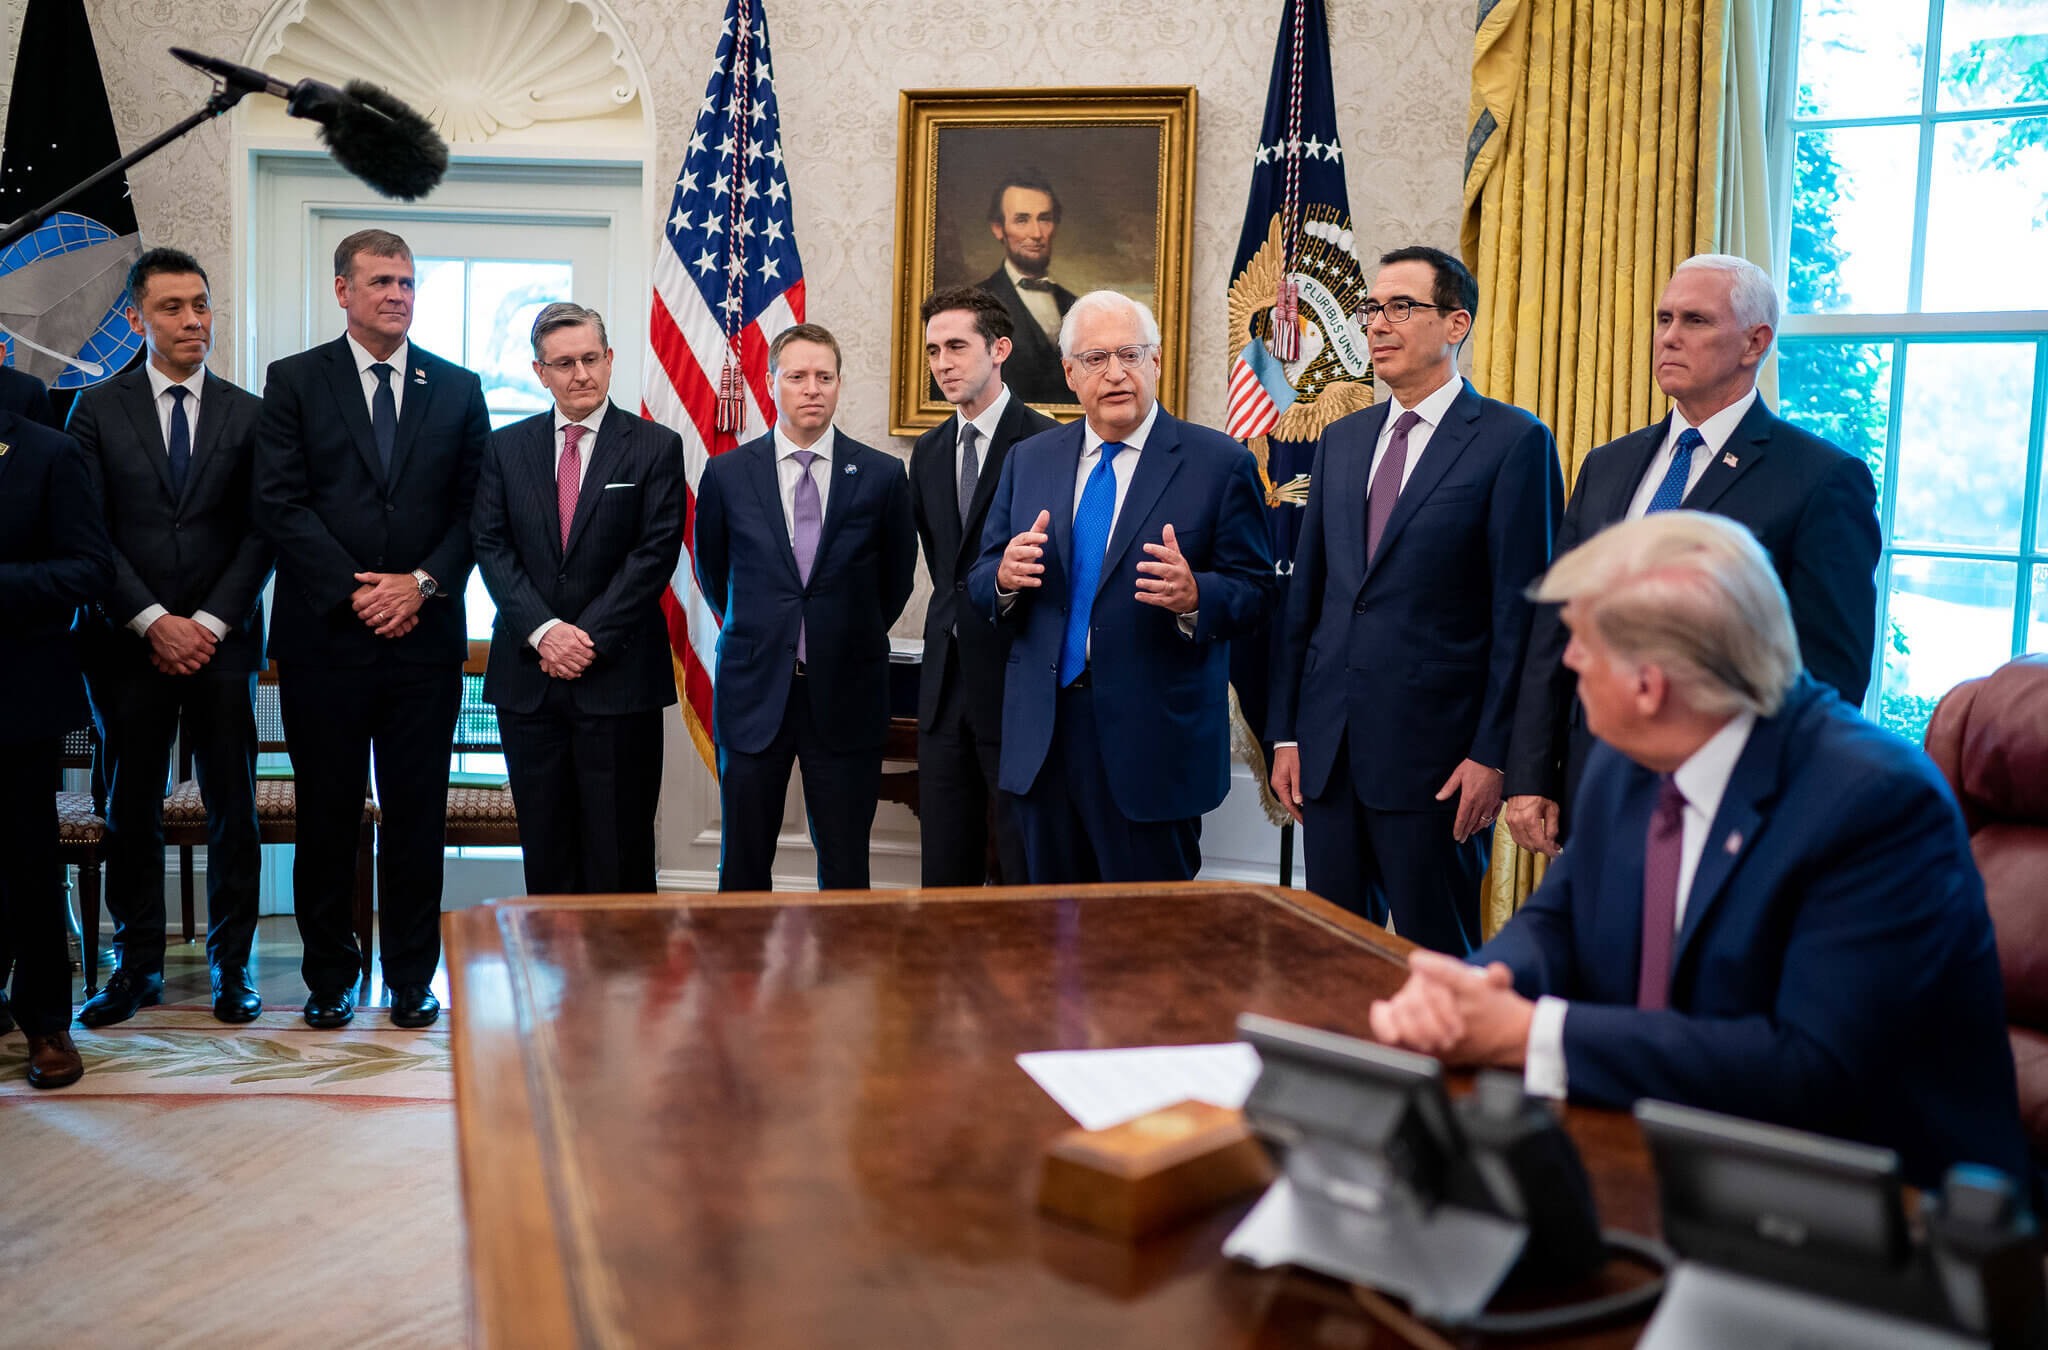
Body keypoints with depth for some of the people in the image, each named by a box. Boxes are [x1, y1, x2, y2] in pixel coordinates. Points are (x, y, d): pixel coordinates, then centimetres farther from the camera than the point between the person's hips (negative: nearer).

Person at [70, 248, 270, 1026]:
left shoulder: (248, 414, 7)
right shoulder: (97, 409, 5)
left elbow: (259, 533, 2)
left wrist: (208, 624, -8)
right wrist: (154, 622, -10)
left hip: (222, 641, 0)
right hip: (127, 643, 0)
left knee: (232, 808, 3)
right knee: (130, 810, 6)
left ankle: (232, 964, 14)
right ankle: (137, 965, 18)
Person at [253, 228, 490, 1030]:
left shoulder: (458, 389, 10)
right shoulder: (294, 382, 5)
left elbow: (474, 507, 5)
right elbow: (279, 503, -3)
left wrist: (422, 583, -9)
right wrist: (353, 591, -11)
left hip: (425, 633, 1)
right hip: (324, 635, -1)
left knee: (418, 813, 5)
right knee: (326, 813, 6)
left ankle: (411, 977, 16)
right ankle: (330, 974, 19)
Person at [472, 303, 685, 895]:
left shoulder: (656, 447, 1)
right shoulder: (506, 447, 9)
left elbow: (655, 552, -6)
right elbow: (493, 547, 3)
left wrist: (590, 638, -12)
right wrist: (543, 631, -11)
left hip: (619, 677, -3)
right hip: (528, 678, 3)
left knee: (619, 850, 1)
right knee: (544, 844, 9)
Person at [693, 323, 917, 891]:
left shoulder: (882, 475, 0)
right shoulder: (727, 473, 1)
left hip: (845, 694, 0)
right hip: (754, 693, 1)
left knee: (845, 869, 6)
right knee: (743, 865, 8)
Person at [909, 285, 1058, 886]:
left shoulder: (1046, 443, -10)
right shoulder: (929, 452, 13)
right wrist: (957, 614, 13)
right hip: (946, 680, 7)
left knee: (1026, 868, 1)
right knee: (945, 869, 11)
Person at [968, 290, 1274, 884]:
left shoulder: (1219, 463, -2)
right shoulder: (1028, 461, 11)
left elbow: (1256, 595, -5)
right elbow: (979, 584, 11)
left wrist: (1194, 596, -25)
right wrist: (1005, 577, -12)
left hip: (1155, 743, -4)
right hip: (1041, 739, 4)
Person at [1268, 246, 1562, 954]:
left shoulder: (1513, 440, -4)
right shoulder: (1341, 439, 14)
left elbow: (1522, 611, -8)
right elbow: (1305, 594, 14)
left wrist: (1493, 754, -12)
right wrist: (1286, 733, 10)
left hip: (1433, 751, -5)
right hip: (1328, 748, 6)